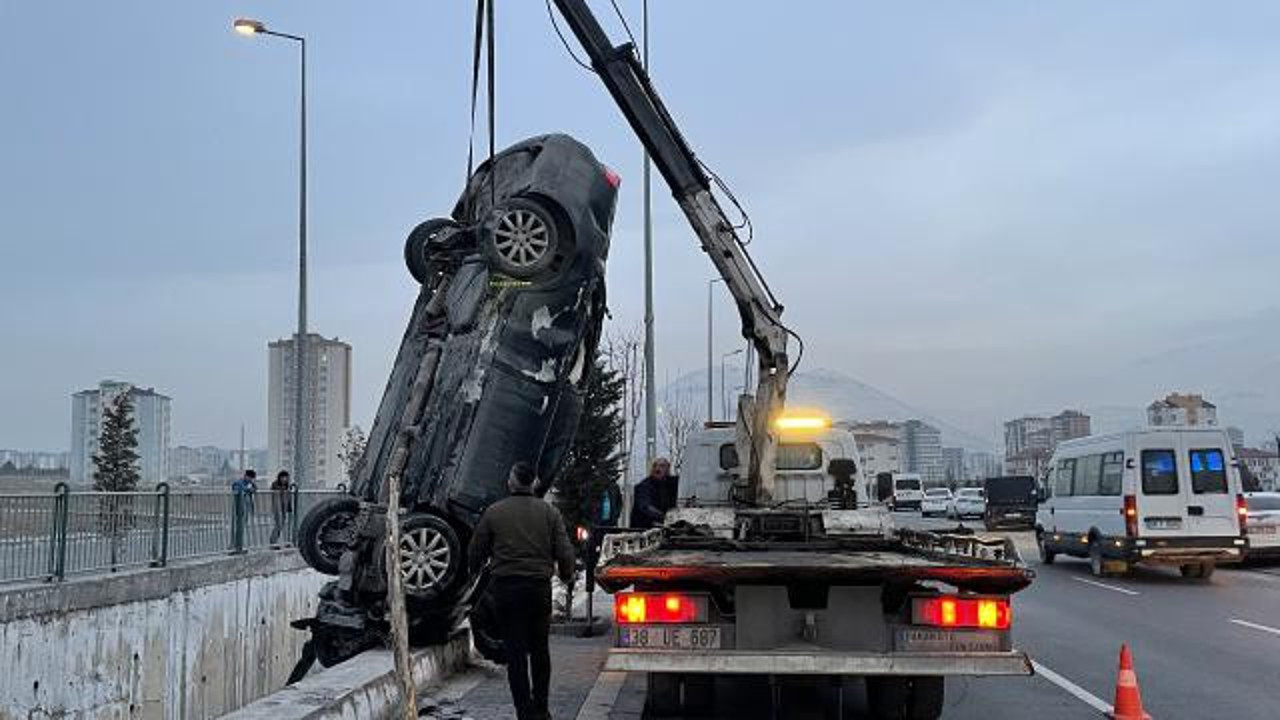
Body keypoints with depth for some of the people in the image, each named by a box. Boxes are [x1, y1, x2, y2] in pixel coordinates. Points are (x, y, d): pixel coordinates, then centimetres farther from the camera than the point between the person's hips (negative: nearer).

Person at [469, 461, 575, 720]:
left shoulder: (493, 512, -1)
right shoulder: (549, 512, 2)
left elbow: (475, 553, 4)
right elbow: (564, 553, -2)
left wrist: (475, 570, 26)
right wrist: (567, 575, 18)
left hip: (506, 588, -2)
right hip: (540, 587, 2)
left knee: (515, 652, 2)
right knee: (540, 649, 15)